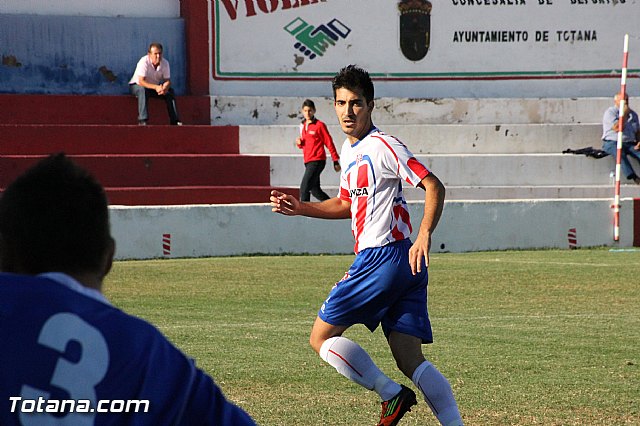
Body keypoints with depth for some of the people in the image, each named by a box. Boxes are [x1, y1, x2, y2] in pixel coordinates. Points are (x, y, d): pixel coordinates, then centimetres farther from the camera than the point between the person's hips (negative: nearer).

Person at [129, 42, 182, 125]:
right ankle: (142, 120, -41)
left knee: (170, 91, -16)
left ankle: (175, 121, -14)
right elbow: (141, 81, -32)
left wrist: (165, 88, -35)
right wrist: (156, 87, -45)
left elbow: (167, 80, -10)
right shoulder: (144, 62, -27)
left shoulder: (165, 63, -11)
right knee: (142, 90, -38)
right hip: (136, 85, -5)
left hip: (155, 86, 5)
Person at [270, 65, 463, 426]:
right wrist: (301, 208, 22)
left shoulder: (383, 146, -9)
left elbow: (434, 187, -16)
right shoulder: (349, 150, 19)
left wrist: (424, 235, -29)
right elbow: (349, 204, 33)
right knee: (411, 361, 2)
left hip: (382, 258, -9)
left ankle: (392, 394, -5)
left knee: (322, 336, -2)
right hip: (403, 267, 9)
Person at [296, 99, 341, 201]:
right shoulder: (303, 125, 13)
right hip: (308, 162, 8)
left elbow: (329, 143, -6)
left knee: (304, 188, -16)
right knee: (315, 190, 14)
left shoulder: (319, 125, -8)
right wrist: (299, 143, 0)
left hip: (317, 161, -8)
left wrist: (336, 161, -6)